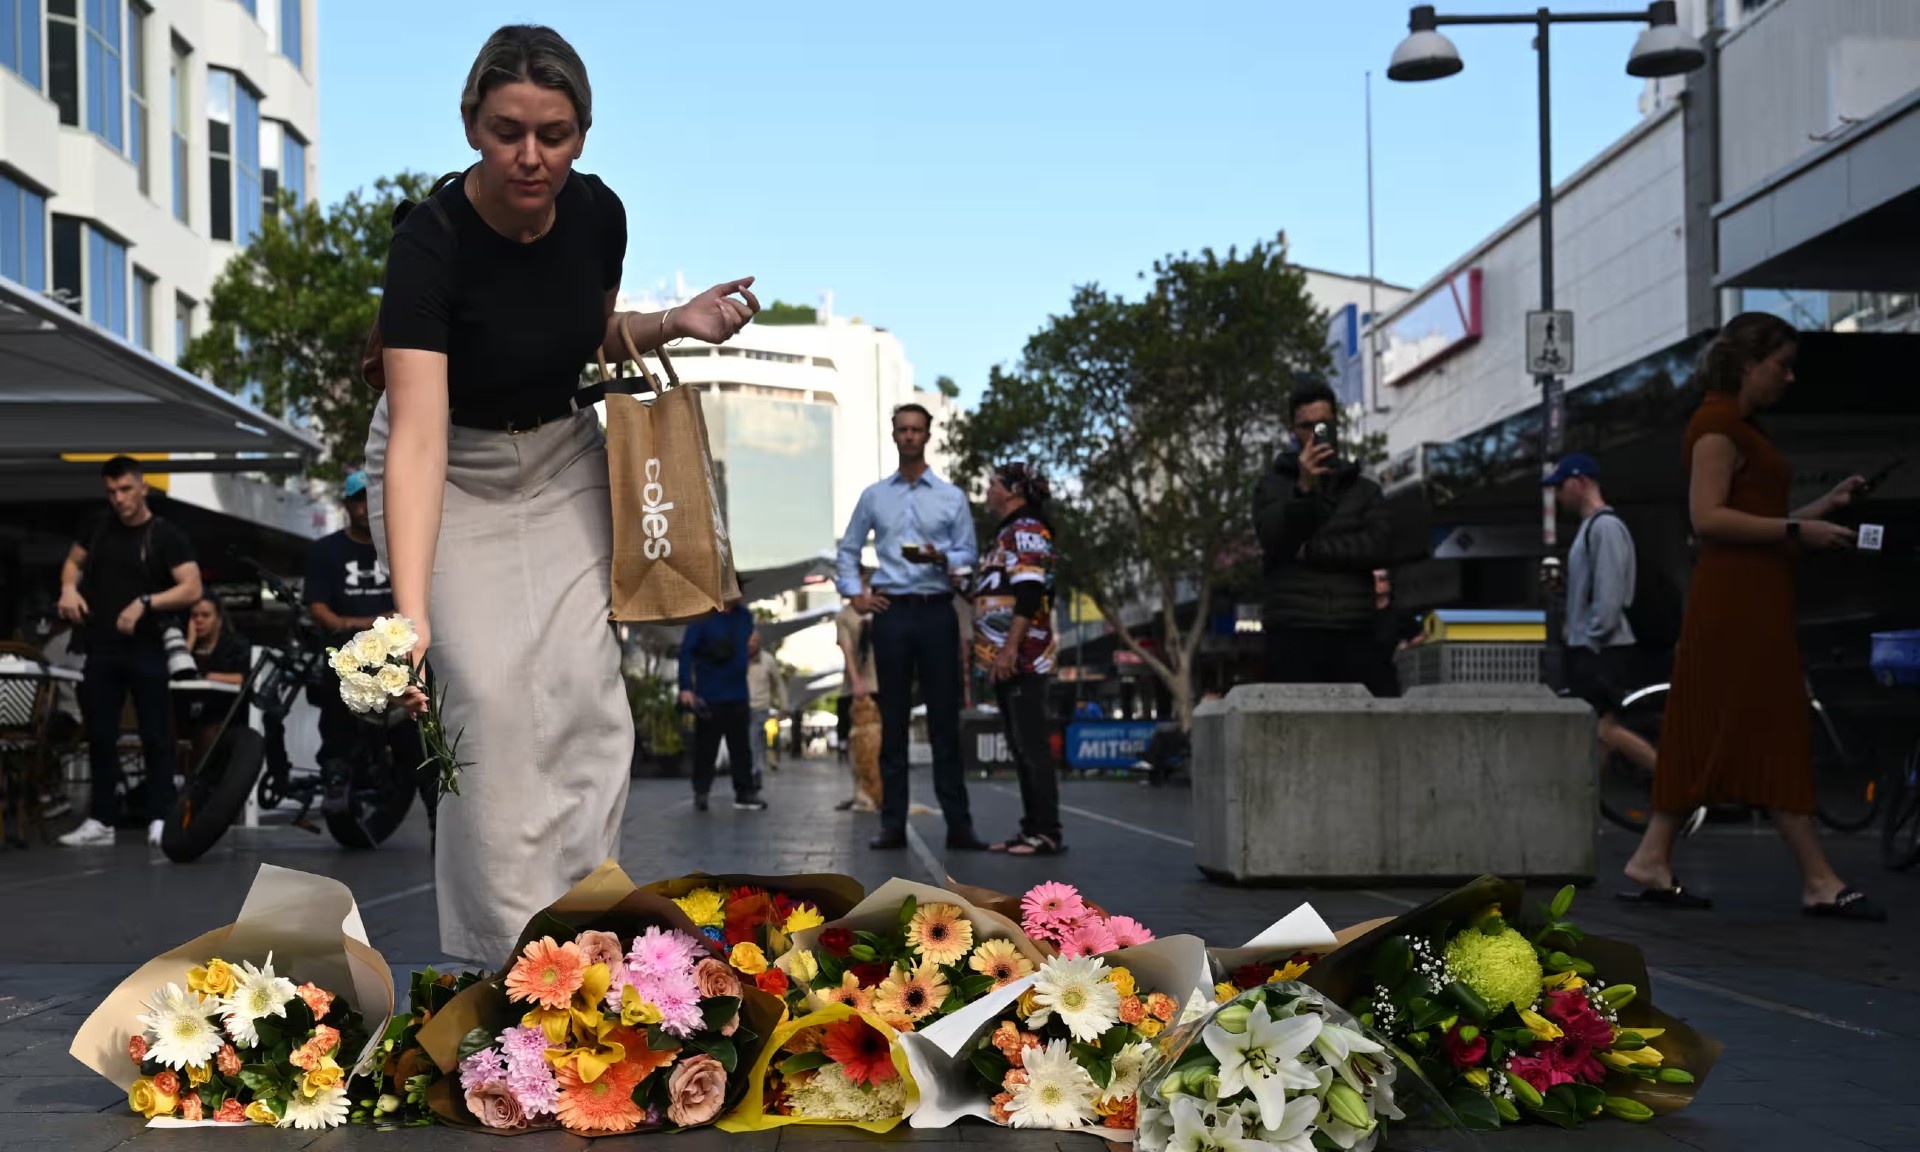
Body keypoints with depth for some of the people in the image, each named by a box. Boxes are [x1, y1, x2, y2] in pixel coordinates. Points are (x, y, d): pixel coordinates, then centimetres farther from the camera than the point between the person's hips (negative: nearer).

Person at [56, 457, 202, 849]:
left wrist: (145, 602, -25)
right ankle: (101, 820, 14)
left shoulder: (166, 537, -6)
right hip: (101, 647, 5)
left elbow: (192, 588, -13)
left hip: (145, 648, -5)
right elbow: (73, 561, 22)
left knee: (156, 736, -1)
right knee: (100, 736, 7)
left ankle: (159, 819, 2)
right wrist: (69, 587, 0)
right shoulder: (99, 527, 9)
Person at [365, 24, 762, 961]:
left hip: (561, 462, 4)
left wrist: (674, 323, -14)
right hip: (452, 476, -4)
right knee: (492, 702, -14)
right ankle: (511, 948, -1)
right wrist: (411, 615, -53)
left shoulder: (597, 214, -15)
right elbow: (418, 437, -42)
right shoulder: (431, 244, -31)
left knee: (587, 695, -6)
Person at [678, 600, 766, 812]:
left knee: (742, 747, 6)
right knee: (705, 747, 3)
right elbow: (686, 652, -13)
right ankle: (700, 792, 14)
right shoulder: (703, 617, -11)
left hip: (738, 696, 5)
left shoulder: (744, 616, 5)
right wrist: (685, 688, -19)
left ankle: (745, 792, 11)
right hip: (709, 697, -5)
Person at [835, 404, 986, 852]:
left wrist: (941, 558, -15)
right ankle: (892, 824, 5)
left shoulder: (951, 497, 7)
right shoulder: (874, 496, 11)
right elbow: (848, 550, 18)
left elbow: (968, 555, 4)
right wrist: (854, 593, 5)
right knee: (893, 721, 3)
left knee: (945, 719, -1)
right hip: (891, 613, 1)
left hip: (937, 612, -1)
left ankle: (958, 824, 0)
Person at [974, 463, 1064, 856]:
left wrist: (1010, 648, -24)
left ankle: (1047, 833, -10)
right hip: (1004, 660, 10)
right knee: (1021, 748, 10)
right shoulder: (1008, 533, 23)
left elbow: (1029, 592, -18)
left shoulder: (1028, 530, -8)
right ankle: (1032, 828, 14)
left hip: (1021, 658, -10)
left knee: (1032, 746, -10)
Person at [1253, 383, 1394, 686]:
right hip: (1292, 634, -2)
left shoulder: (1365, 490, 19)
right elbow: (1273, 541, -3)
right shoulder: (1273, 486, 16)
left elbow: (1381, 547, 2)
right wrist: (1303, 488, -16)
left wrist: (1309, 551, -4)